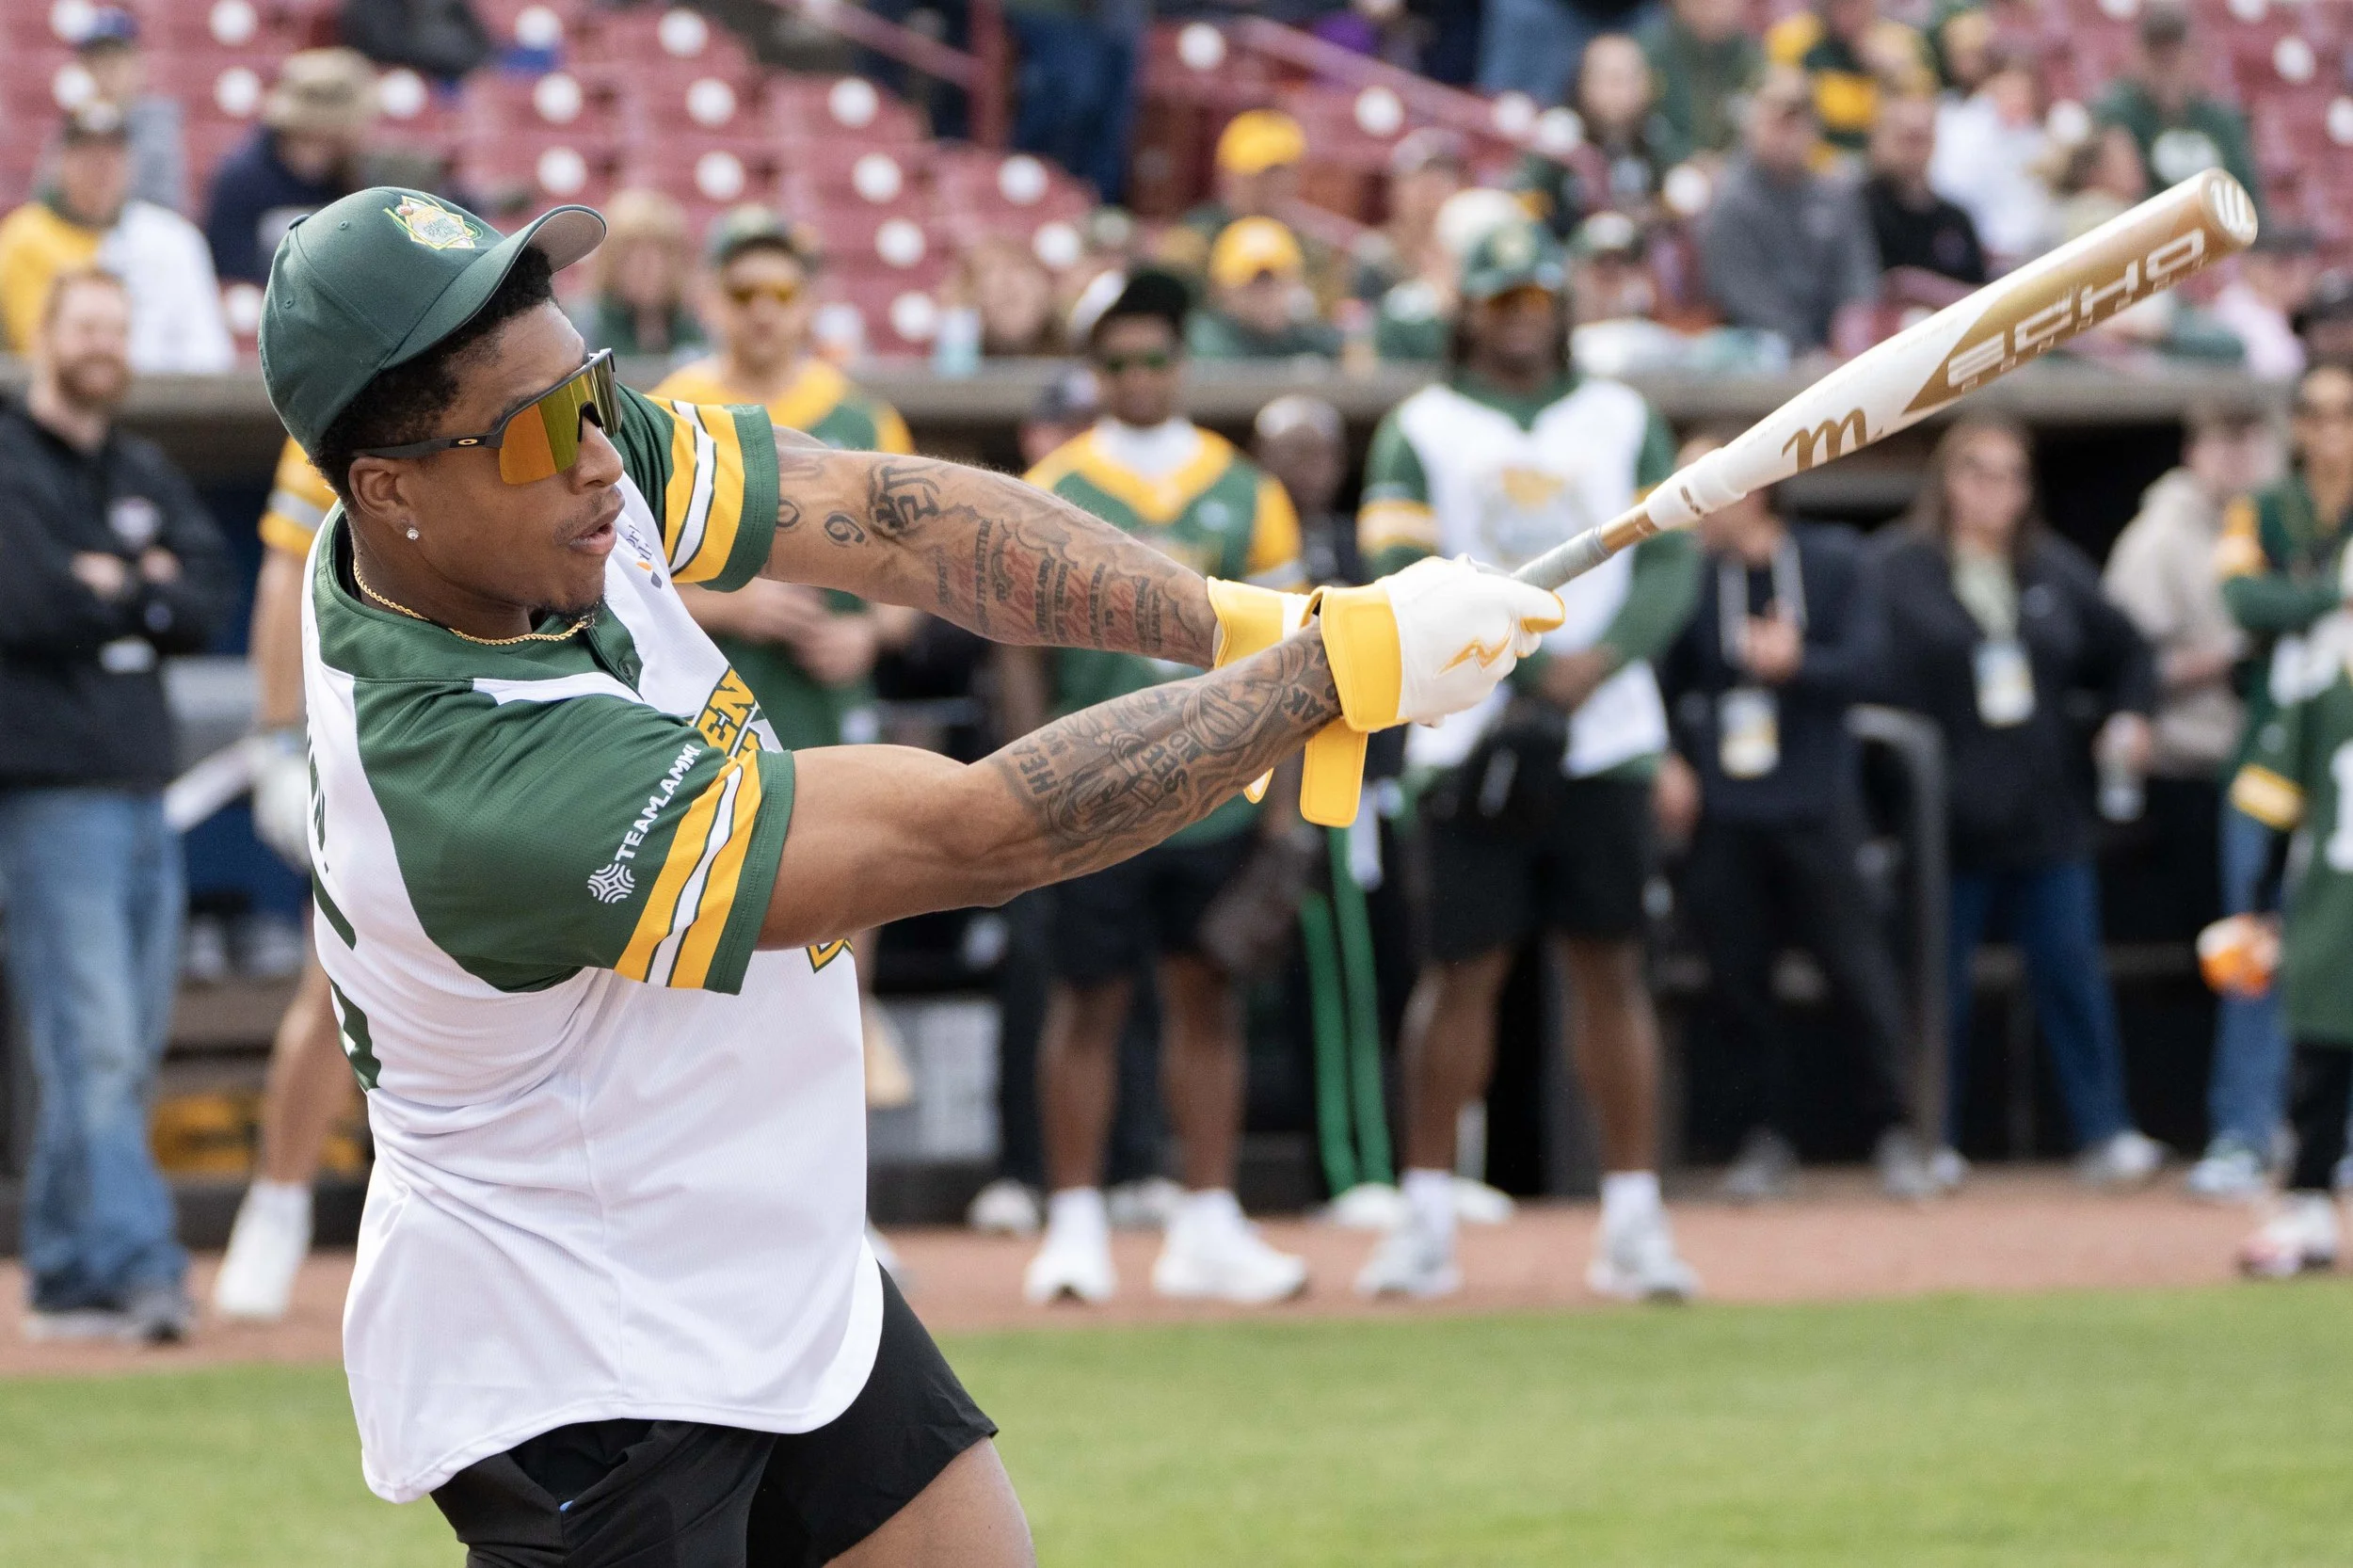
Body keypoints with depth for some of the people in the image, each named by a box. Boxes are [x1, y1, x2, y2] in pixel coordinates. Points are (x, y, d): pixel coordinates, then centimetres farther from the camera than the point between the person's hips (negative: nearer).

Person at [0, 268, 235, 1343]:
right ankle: (134, 1265, -20)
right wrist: (145, 592, -3)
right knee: (92, 1043, -14)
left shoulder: (148, 476, 19)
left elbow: (211, 599, 8)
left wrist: (111, 590, -8)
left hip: (143, 790, 7)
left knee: (126, 1051, 8)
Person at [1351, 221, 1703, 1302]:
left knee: (1610, 965, 1)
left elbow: (1671, 563, 5)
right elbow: (1402, 575, -5)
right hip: (1472, 742, -2)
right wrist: (1523, 667, -18)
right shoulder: (1419, 429, 6)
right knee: (1462, 968, -2)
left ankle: (1633, 1218, 3)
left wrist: (1603, 656, -14)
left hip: (1604, 735, 2)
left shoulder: (1624, 422, 14)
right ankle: (1428, 1220, 4)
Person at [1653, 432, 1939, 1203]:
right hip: (1721, 813, 2)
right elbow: (1659, 678, 10)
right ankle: (1768, 1135, 14)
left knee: (1858, 968, -5)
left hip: (1816, 801, -1)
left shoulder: (1832, 561, 2)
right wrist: (1666, 759, -2)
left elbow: (1862, 661, -3)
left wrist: (1797, 664, -20)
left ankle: (1893, 1132, 6)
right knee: (1737, 977, 1)